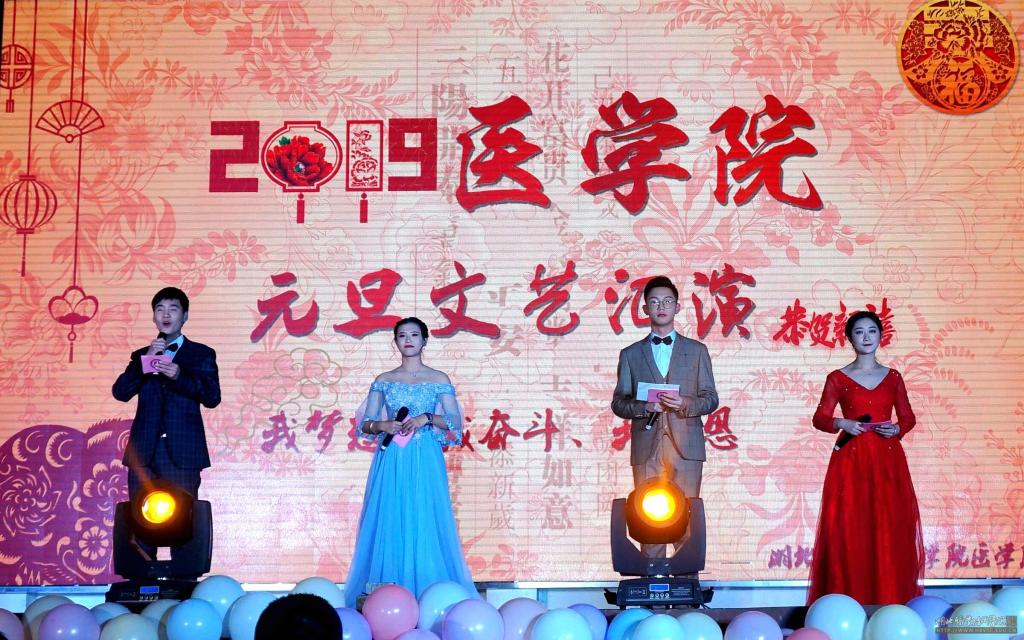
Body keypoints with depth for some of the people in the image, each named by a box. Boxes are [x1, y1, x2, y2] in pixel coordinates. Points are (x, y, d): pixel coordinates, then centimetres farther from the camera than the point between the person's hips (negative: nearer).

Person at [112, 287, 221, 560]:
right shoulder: (142, 355, 19)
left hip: (182, 453, -3)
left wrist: (180, 376, -18)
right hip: (144, 453, 3)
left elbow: (212, 397, -3)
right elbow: (120, 392, 4)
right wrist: (145, 362, -8)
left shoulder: (201, 354, 10)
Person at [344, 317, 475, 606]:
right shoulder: (383, 380, 10)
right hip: (390, 461, 2)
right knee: (389, 524, -2)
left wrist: (427, 418, -15)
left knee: (425, 523, -3)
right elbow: (365, 424, 8)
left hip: (425, 462, -1)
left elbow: (455, 423, 0)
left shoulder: (438, 379, 6)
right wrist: (382, 425, -13)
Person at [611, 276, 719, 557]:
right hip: (647, 448, 0)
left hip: (685, 448, 0)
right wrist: (644, 407, -11)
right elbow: (618, 403, 10)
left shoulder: (697, 351, 13)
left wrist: (686, 404, -12)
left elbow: (711, 398, 10)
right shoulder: (630, 354, 14)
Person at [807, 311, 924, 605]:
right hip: (851, 459, -2)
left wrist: (897, 429, -8)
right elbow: (820, 417, 3)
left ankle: (890, 600, 4)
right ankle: (850, 600, 0)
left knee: (889, 528, -2)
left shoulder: (893, 377, 10)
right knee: (849, 528, -5)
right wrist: (841, 423, -16)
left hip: (887, 459, 2)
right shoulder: (838, 378, 4)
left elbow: (908, 417, 13)